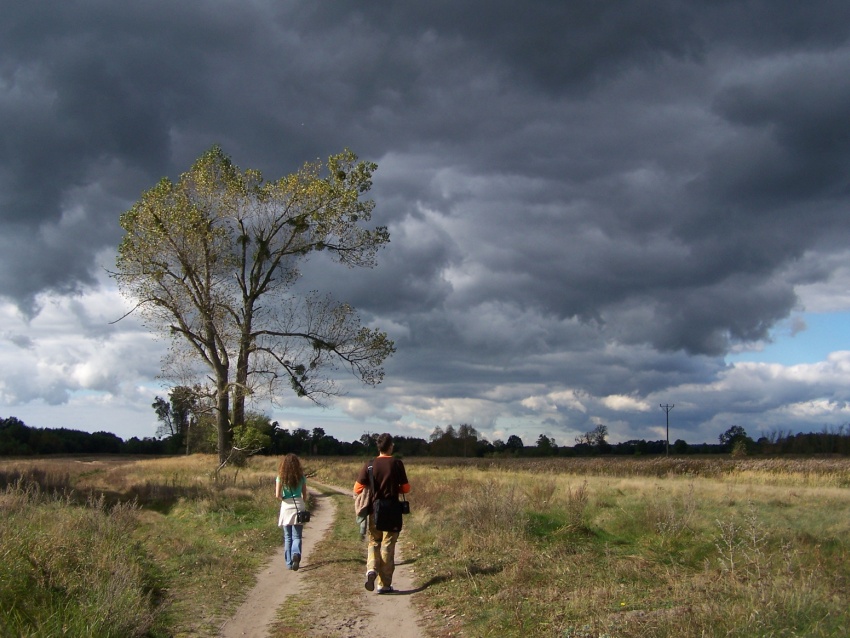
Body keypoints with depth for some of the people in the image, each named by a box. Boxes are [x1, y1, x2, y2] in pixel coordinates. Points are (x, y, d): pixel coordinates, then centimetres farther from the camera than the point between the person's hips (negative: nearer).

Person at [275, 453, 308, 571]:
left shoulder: (281, 477, -4)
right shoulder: (301, 477, 1)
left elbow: (277, 495, -9)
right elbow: (305, 495, 6)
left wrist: (283, 498, 12)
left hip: (286, 506, 0)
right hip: (299, 505, 1)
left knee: (287, 537, 11)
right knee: (297, 536, 4)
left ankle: (289, 563, 11)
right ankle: (296, 553, -25)